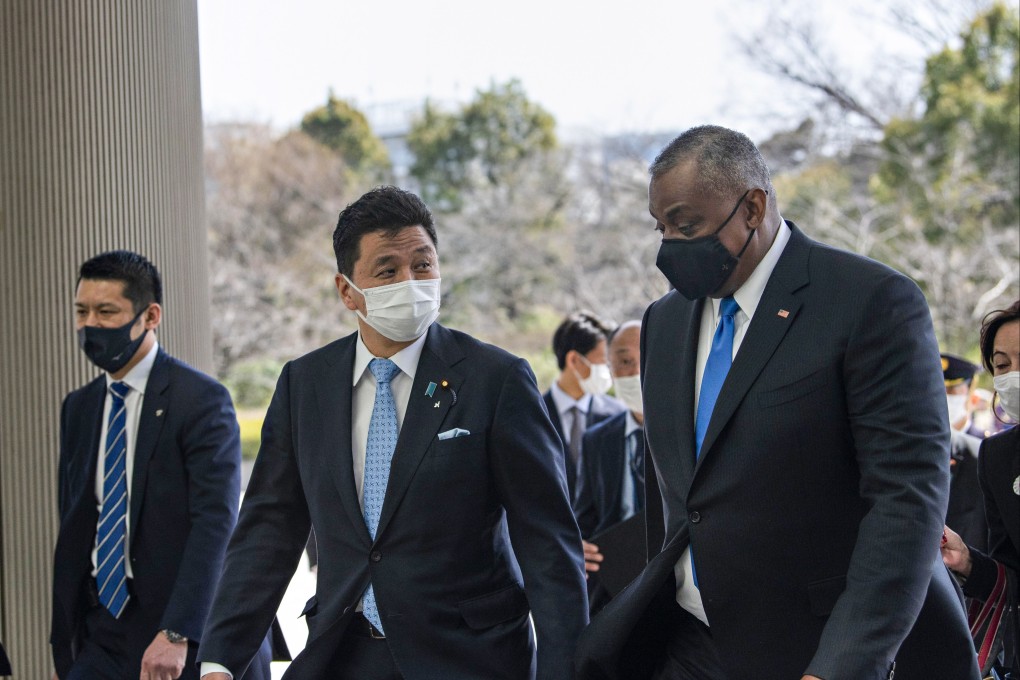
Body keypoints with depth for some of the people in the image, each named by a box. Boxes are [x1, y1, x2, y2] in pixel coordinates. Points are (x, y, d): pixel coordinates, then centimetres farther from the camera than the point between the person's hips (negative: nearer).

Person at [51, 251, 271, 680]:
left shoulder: (201, 399, -9)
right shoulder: (79, 408, 12)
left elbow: (215, 523, -17)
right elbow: (72, 531, 15)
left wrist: (177, 634, -25)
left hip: (188, 642, -5)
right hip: (100, 638, 5)